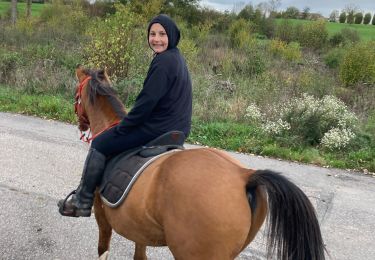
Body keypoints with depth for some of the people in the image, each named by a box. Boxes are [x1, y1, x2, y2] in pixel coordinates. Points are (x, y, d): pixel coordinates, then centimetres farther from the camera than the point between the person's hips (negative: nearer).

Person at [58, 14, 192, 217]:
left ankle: (81, 202, 11)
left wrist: (121, 128, -11)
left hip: (158, 129, -10)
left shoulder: (163, 61, -19)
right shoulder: (176, 58, 12)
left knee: (100, 144, -1)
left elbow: (146, 101, -21)